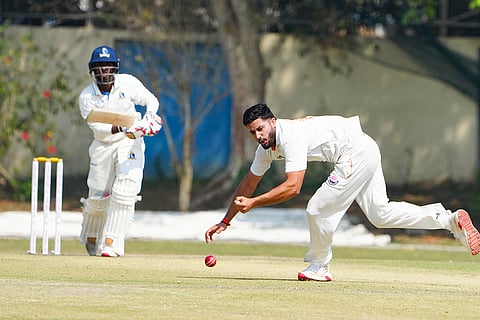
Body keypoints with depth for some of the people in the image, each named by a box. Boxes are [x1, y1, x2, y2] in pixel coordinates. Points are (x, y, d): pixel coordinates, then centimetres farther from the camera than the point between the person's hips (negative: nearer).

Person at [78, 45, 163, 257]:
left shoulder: (127, 83, -9)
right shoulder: (87, 97, -10)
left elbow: (150, 100, -4)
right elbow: (97, 127, -20)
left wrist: (149, 116, -26)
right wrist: (122, 129, -36)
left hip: (130, 144, -1)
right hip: (103, 145, 1)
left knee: (124, 192, -18)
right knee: (98, 197, 4)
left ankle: (111, 243, -17)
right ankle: (91, 237, 32)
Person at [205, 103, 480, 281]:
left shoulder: (291, 137, -24)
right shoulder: (267, 147, 5)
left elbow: (292, 187, -32)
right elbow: (248, 184, 14)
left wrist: (253, 203, -29)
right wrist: (225, 221, 13)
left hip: (357, 151, -10)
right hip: (364, 154, 10)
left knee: (320, 209, -8)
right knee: (380, 214, 7)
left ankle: (319, 266, 12)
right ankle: (448, 219, 5)